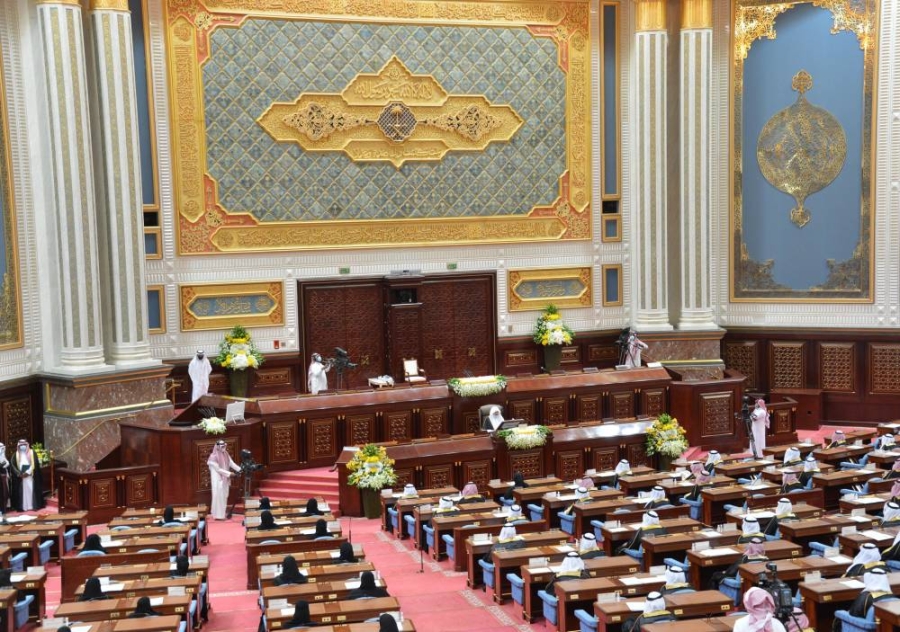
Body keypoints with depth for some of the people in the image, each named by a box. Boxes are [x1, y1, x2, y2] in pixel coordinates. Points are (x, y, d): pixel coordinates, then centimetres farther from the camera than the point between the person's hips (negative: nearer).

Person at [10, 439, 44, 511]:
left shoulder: (32, 453, 5)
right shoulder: (16, 455, 9)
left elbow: (35, 464, -5)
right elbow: (13, 465, -1)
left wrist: (28, 472, -16)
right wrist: (19, 473, -15)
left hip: (30, 476, -1)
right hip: (20, 476, 1)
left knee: (31, 490, -2)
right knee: (22, 491, -1)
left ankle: (33, 505, 0)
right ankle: (22, 507, 0)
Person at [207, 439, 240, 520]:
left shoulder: (226, 455, 7)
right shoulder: (214, 456, -15)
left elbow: (232, 464, 2)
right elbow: (218, 469, -17)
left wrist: (241, 470, -11)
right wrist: (229, 473, -20)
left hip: (225, 479, 7)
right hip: (217, 479, -7)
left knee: (224, 496, 9)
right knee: (218, 496, -6)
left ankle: (222, 514, 16)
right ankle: (218, 515, -3)